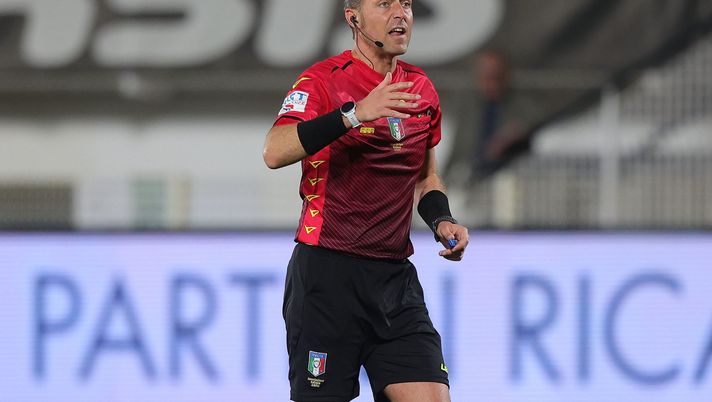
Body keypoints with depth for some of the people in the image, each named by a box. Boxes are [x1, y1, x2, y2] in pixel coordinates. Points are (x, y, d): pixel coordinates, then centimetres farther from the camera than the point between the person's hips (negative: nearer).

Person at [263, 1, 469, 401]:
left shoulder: (422, 89, 13)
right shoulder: (323, 79, -6)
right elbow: (275, 152, -24)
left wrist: (442, 221, 6)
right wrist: (354, 113, -33)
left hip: (395, 276, 5)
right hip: (327, 272, -5)